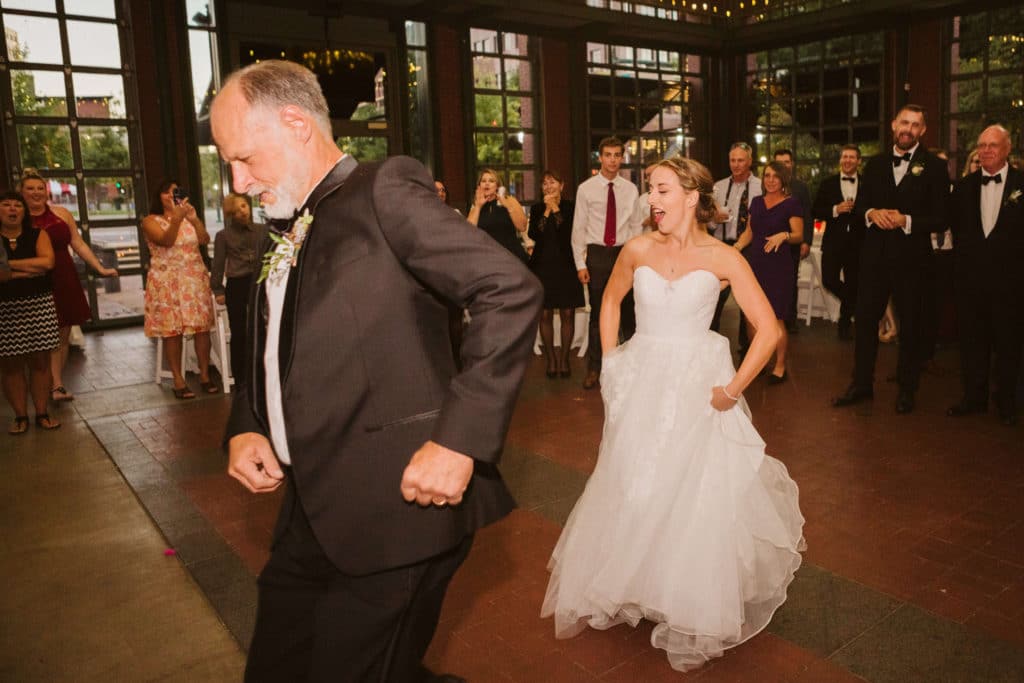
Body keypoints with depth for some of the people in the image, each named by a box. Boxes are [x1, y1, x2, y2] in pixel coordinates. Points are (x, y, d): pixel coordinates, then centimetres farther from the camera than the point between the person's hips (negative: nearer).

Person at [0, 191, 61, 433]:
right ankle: (20, 416, 12)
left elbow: (48, 261, -12)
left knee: (40, 360, 3)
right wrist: (30, 270, -12)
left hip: (39, 305, 0)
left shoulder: (38, 235, 6)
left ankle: (42, 413, 11)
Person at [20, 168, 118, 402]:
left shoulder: (62, 214, 6)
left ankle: (57, 385, 19)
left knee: (63, 336, 8)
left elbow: (79, 245, 8)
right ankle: (56, 385, 1)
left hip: (65, 281, 3)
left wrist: (100, 268, 4)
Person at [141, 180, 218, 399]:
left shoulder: (187, 217, 15)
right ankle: (179, 381, 1)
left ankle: (205, 375, 9)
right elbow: (166, 241, -15)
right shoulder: (151, 221, 3)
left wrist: (194, 219, -15)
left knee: (202, 327, -1)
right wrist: (177, 218, -27)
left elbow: (205, 240, -1)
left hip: (195, 279, 3)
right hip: (167, 281, -3)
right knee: (172, 331, -5)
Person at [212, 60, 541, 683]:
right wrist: (245, 429, 5)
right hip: (313, 515, 9)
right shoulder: (287, 237, 16)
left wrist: (459, 440, -23)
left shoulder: (386, 190, -9)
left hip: (395, 509, -8)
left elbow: (512, 289, -19)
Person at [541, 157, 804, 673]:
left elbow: (768, 329, -9)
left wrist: (732, 389, -12)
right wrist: (611, 362, 9)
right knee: (632, 498, 10)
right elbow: (611, 301, 16)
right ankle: (630, 589, 35)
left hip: (697, 390, -2)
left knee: (699, 500, 3)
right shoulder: (637, 250, -1)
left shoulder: (722, 258, -8)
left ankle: (697, 612, 27)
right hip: (641, 387, 3)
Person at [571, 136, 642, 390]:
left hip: (624, 253, 2)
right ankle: (594, 368, 18)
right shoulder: (586, 188, -2)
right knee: (597, 312, 6)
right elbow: (579, 228, -2)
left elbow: (636, 228, 7)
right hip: (597, 254, -2)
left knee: (628, 310, 10)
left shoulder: (630, 189, 4)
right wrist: (580, 264, -6)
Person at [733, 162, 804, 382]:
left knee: (776, 319, -4)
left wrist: (784, 235, -26)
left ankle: (780, 367, 11)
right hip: (755, 263, 5)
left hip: (778, 265, -5)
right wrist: (735, 249, 2)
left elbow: (799, 235, -6)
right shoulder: (757, 202, 14)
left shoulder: (791, 203, -1)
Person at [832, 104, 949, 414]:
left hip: (911, 258, -3)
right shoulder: (875, 164, 10)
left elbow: (940, 218, -6)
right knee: (865, 319, 7)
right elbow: (859, 205, 11)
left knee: (910, 324, 7)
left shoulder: (933, 167, -3)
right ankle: (861, 383, 20)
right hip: (875, 256, 4)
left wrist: (906, 221, -20)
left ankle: (906, 389, 21)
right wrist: (872, 213, -10)